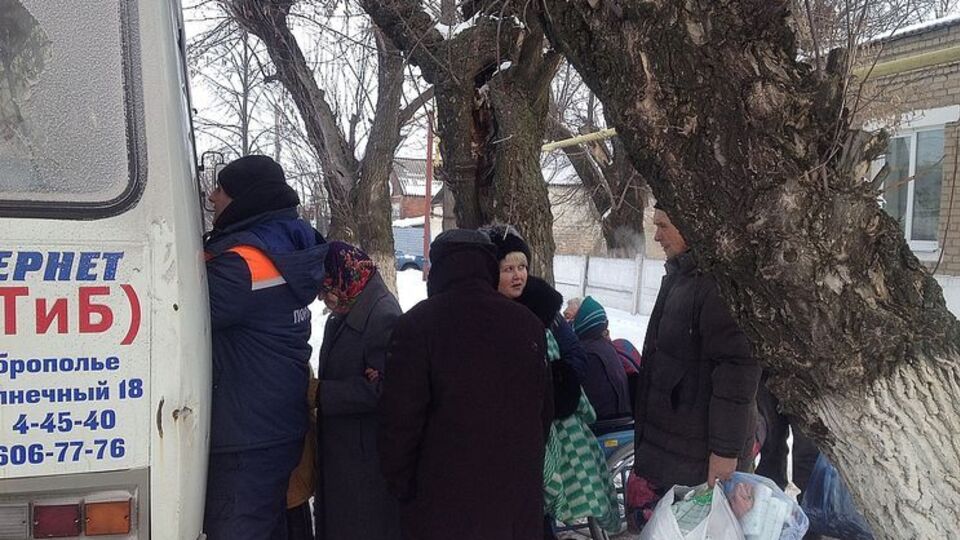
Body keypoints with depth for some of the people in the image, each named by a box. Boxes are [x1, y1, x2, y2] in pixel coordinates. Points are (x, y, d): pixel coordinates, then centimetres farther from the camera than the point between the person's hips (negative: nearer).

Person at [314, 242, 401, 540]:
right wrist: (314, 388, 0)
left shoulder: (384, 317, -19)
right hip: (337, 449, 9)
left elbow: (380, 387, -24)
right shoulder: (340, 318, 12)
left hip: (367, 456, -9)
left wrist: (320, 394, -20)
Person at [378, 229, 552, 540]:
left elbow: (400, 415, -13)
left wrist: (399, 481, 0)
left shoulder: (418, 323, -13)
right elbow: (544, 409, 7)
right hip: (517, 492, 3)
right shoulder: (527, 323, -1)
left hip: (444, 497, -3)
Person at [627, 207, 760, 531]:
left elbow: (737, 369, -24)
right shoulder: (679, 276, 13)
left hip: (699, 452, -9)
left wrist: (726, 449, -22)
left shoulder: (720, 281, -20)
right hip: (662, 440, 9)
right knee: (642, 516, 16)